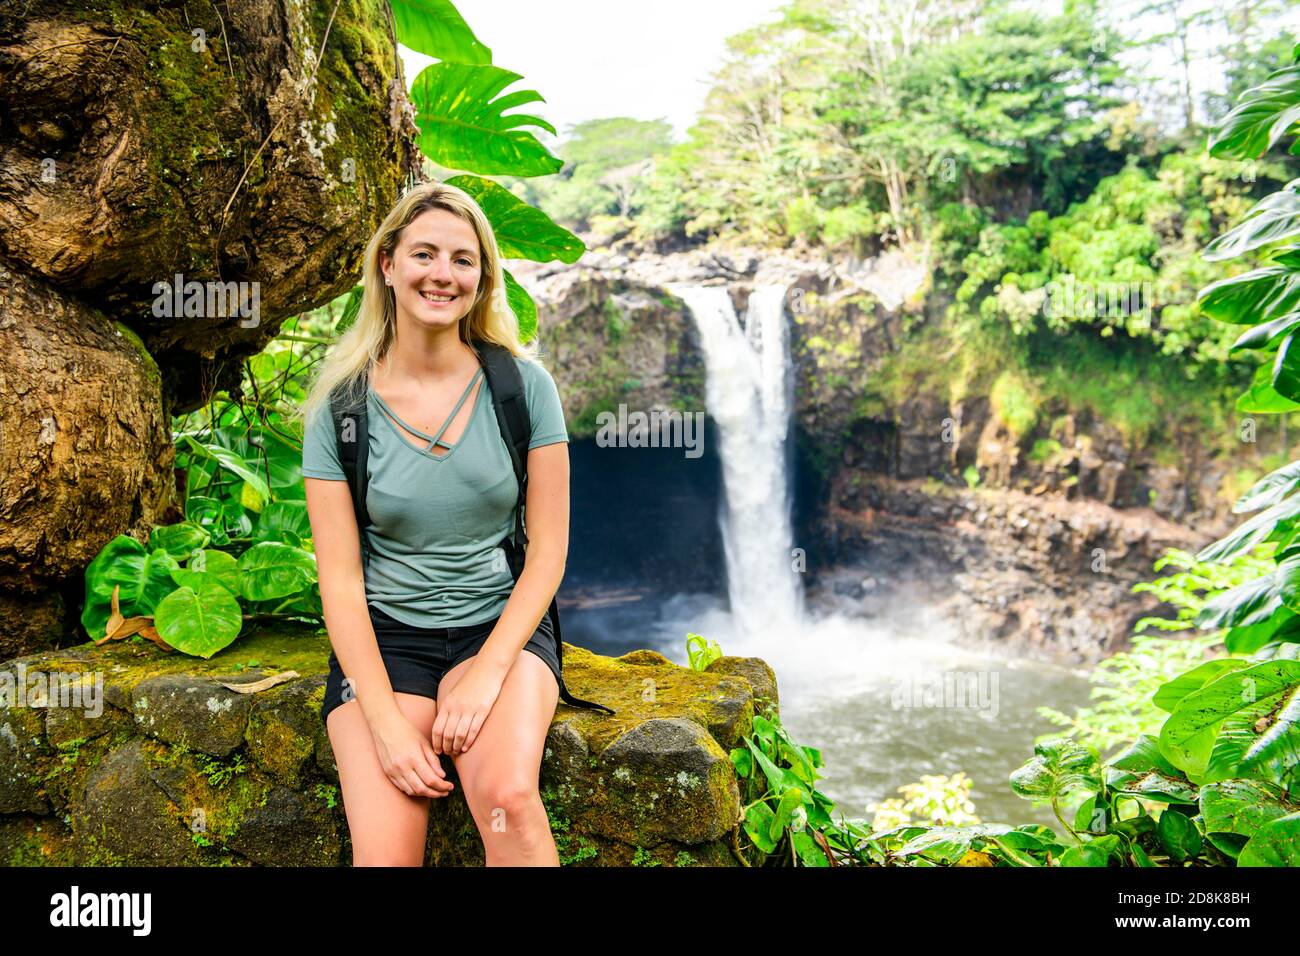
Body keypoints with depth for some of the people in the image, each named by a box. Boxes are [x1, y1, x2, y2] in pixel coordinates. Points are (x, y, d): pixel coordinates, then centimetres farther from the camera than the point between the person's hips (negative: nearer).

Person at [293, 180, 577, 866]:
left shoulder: (521, 382, -2)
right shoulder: (342, 404, -3)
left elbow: (548, 549, -1)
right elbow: (340, 578, -5)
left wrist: (488, 671, -13)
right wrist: (384, 718, -16)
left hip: (502, 623, 0)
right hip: (384, 633, 0)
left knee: (507, 796, -29)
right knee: (384, 852, -22)